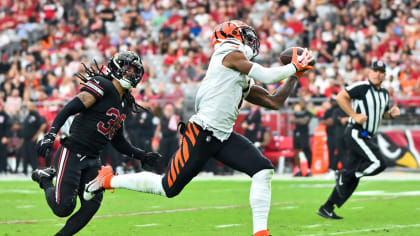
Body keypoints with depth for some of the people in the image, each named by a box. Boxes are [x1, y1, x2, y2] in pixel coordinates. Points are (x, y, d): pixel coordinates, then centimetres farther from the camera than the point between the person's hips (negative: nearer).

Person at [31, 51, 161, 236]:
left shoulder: (125, 104, 16)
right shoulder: (102, 86, -11)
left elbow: (118, 141, 25)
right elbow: (69, 109, -18)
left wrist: (141, 155, 18)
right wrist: (50, 135, -28)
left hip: (91, 160, 8)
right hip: (71, 153, -8)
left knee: (91, 205, -4)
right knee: (63, 207, -12)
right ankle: (45, 179, 16)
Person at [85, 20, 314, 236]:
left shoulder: (244, 82, 19)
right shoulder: (230, 54, -4)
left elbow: (274, 101, 23)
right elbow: (267, 76, -9)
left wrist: (294, 74, 21)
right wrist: (295, 67, 5)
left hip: (224, 137, 9)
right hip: (202, 134, -9)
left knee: (263, 170, -8)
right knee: (168, 188, -4)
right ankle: (109, 180, 15)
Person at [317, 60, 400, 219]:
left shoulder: (384, 94, 15)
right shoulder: (362, 87, -10)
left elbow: (383, 114, 28)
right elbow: (340, 97, -18)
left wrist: (391, 114, 6)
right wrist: (355, 115, -22)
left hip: (368, 137, 8)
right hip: (356, 133, -8)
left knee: (351, 177, 5)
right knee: (378, 163, -21)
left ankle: (327, 208, 9)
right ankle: (345, 174, -3)